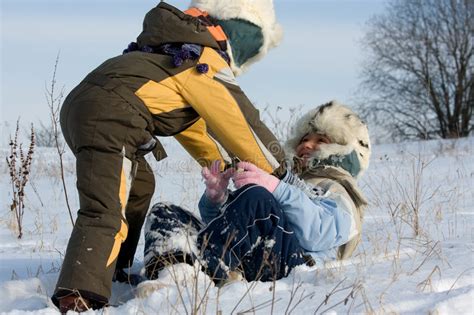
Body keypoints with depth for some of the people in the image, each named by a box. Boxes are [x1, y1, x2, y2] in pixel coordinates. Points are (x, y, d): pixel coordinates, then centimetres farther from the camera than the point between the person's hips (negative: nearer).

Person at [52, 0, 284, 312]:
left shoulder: (177, 54, 29)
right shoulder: (207, 63, 0)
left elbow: (196, 123, 37)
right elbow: (243, 124, 3)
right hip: (109, 119, -10)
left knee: (140, 185, 28)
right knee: (106, 214, -21)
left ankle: (112, 272, 31)